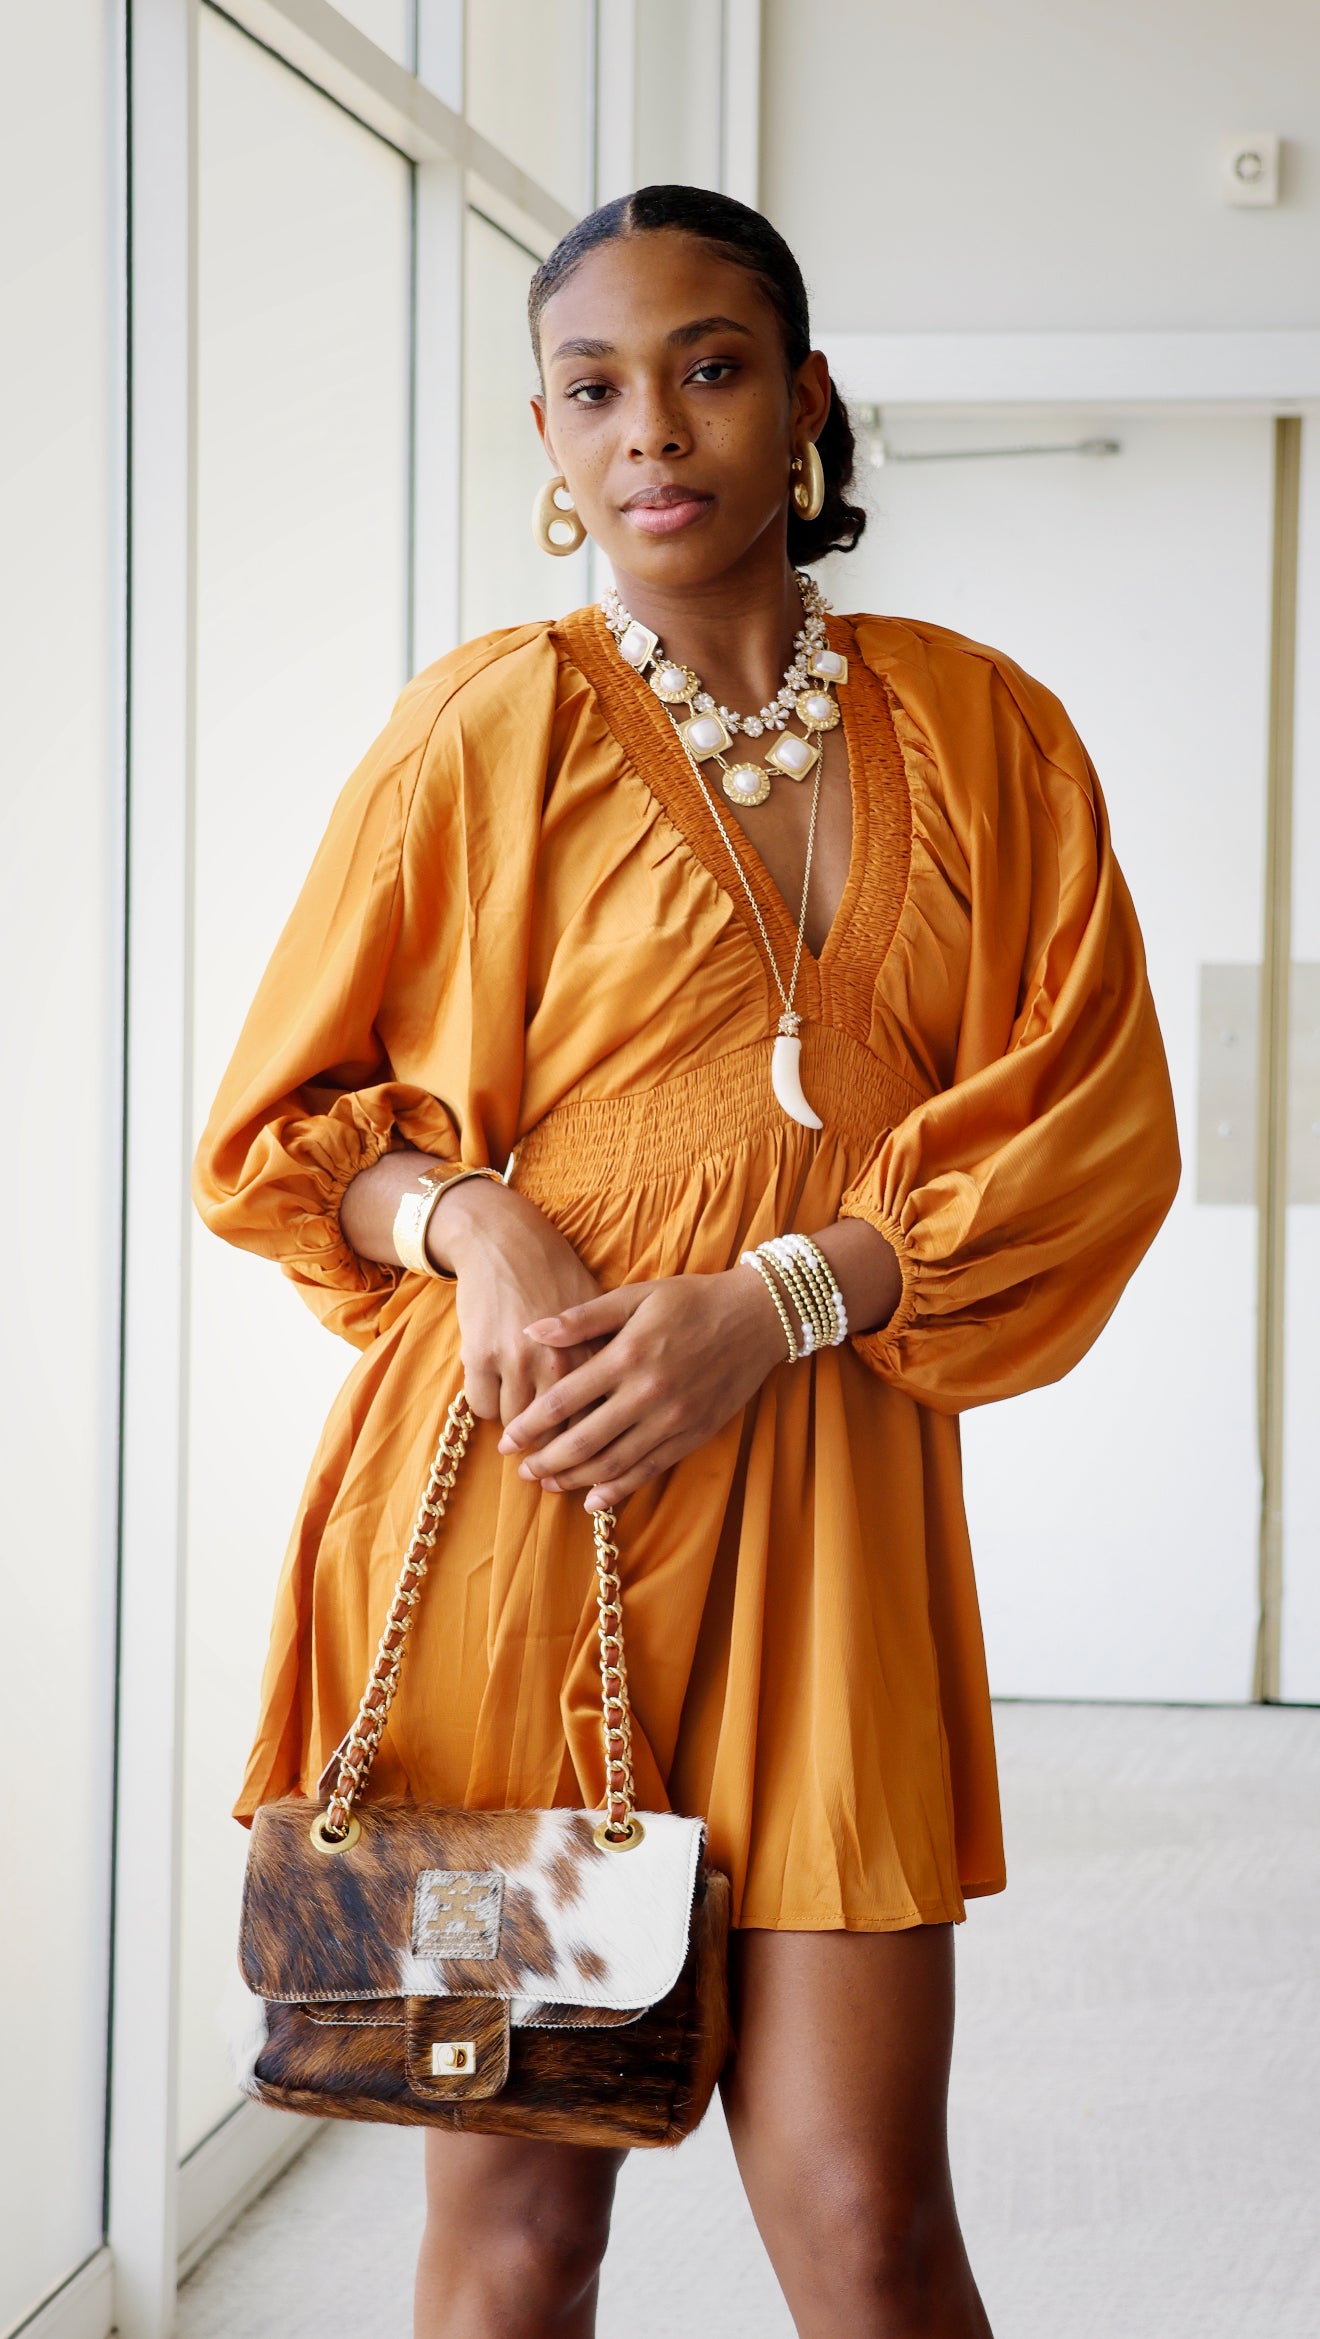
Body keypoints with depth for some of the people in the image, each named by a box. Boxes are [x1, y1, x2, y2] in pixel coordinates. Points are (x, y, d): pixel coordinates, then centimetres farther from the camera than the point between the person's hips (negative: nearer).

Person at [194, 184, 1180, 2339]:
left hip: (820, 1520, 1)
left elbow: (1096, 1130, 3)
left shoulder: (983, 734, 9)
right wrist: (473, 1222, -12)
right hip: (511, 1502, -1)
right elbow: (276, 1128, 10)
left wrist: (775, 1302, -11)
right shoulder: (488, 726, 4)